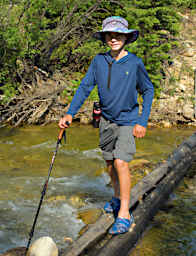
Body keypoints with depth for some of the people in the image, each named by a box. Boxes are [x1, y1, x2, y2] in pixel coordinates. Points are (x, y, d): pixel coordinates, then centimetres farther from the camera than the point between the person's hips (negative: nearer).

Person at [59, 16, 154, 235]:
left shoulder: (135, 63, -11)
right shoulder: (99, 61, -4)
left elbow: (148, 91, -3)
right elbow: (85, 87, 0)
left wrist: (143, 122, -8)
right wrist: (70, 113, -9)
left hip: (128, 121, -4)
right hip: (106, 120, 5)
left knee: (121, 163, -16)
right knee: (109, 162, 15)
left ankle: (124, 214, -9)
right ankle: (117, 197, 39)